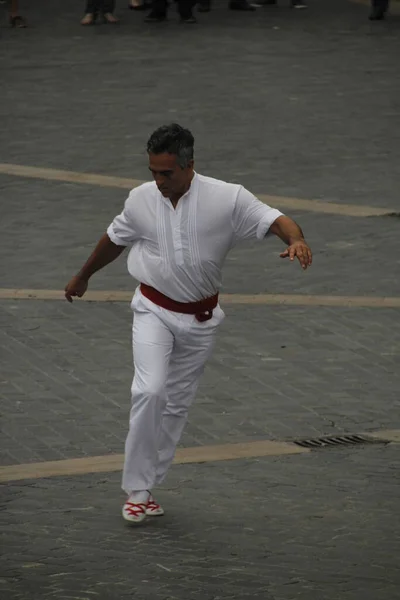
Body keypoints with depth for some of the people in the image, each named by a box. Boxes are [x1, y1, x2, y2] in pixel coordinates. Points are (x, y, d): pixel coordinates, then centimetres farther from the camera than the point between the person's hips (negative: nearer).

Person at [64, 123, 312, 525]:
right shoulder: (141, 200, -7)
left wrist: (295, 240, -44)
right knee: (150, 391, -19)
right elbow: (114, 240, 11)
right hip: (155, 311, -1)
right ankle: (136, 488, -10)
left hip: (200, 318, 1)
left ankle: (148, 485, 25)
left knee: (177, 404, 10)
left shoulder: (227, 199, -15)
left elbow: (274, 220, -20)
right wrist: (82, 277, 25)